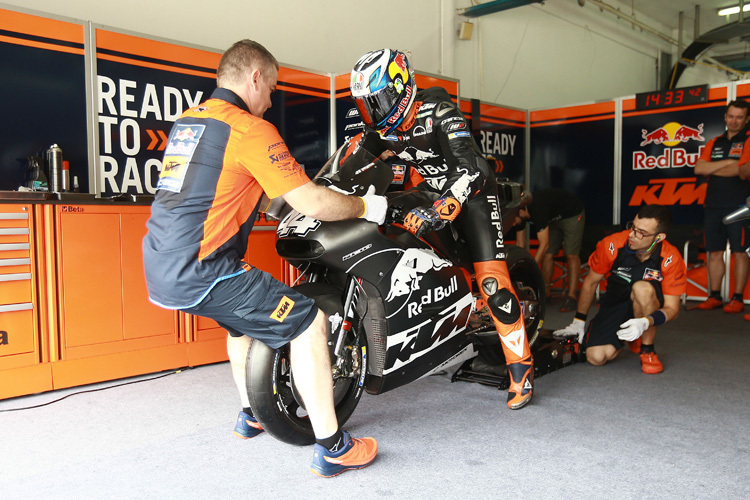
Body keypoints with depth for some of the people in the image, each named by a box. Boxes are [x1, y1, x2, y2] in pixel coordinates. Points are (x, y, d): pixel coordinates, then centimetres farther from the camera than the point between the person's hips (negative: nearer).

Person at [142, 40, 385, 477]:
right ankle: (331, 448, 2)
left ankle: (252, 416, 42)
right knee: (306, 320, -4)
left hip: (160, 268, 10)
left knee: (249, 313, 30)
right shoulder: (250, 129, -10)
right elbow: (313, 204, -14)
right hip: (198, 269, -9)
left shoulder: (187, 119, 17)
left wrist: (296, 191, 36)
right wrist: (366, 207, 4)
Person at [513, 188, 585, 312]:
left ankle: (571, 297, -15)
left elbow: (544, 244, -38)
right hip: (553, 219, 8)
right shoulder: (520, 214, -15)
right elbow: (520, 245, -5)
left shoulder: (537, 209, -40)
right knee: (547, 255, -2)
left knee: (571, 255, -15)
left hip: (572, 214, -7)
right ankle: (545, 294, 4)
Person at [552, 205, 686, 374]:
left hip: (649, 304, -1)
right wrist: (579, 321, 2)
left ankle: (647, 350, -15)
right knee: (596, 357, -19)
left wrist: (646, 322, -39)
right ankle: (623, 339, 17)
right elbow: (590, 282, -3)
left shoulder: (671, 259, -22)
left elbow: (672, 308, -17)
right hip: (615, 302, 2)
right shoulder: (612, 245, -21)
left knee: (642, 288, -38)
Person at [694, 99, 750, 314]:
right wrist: (727, 162, -7)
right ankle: (714, 296, 13)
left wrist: (712, 170, 0)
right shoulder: (714, 143, 16)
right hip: (713, 206, 5)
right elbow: (699, 168, 3)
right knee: (715, 252, 6)